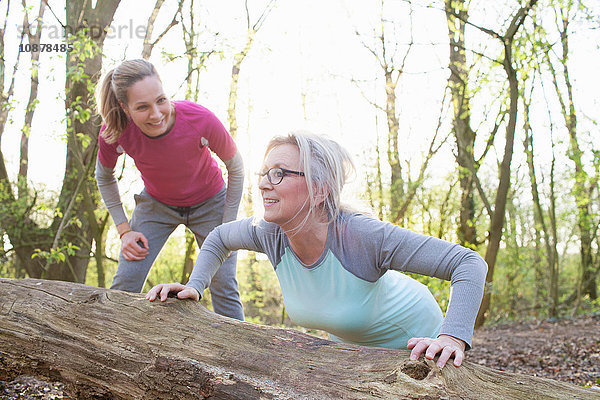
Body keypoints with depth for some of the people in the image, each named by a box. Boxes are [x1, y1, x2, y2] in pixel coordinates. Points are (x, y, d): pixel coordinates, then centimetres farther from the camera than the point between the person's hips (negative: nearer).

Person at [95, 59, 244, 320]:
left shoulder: (201, 120, -34)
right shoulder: (114, 133, -27)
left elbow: (235, 167, -14)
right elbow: (104, 177, -2)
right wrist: (124, 230, -8)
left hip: (209, 203, -1)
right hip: (156, 203, 2)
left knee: (224, 288, -5)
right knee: (124, 285, -6)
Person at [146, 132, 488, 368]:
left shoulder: (363, 235, -39)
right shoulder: (271, 234, -23)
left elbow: (470, 263, -37)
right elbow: (219, 239, 2)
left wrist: (453, 337, -51)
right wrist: (194, 287, -12)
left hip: (411, 339, -5)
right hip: (348, 341, 5)